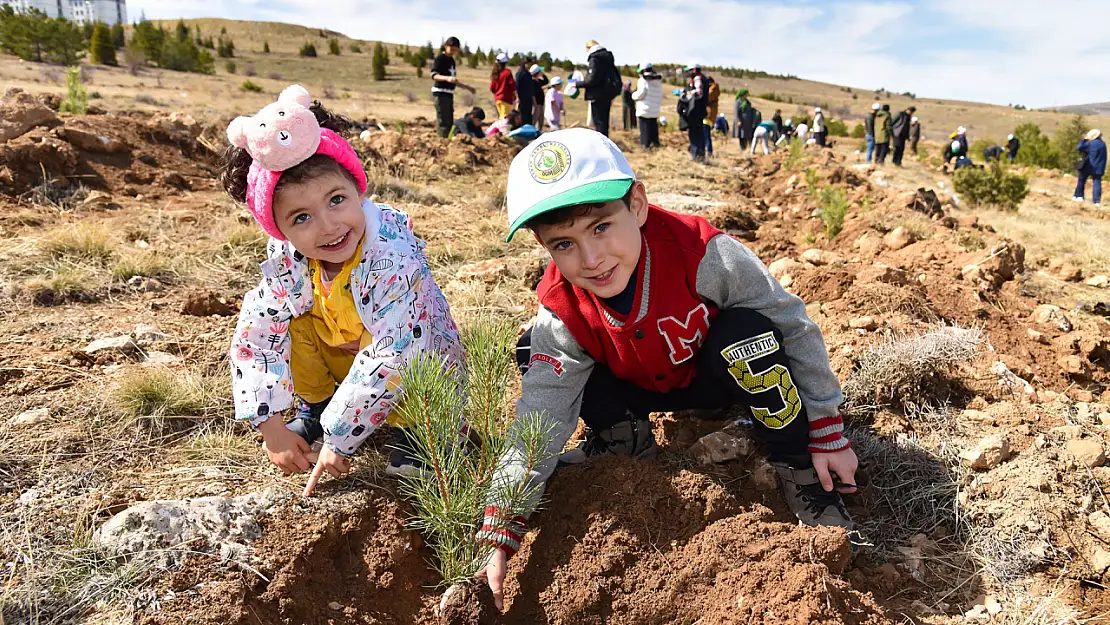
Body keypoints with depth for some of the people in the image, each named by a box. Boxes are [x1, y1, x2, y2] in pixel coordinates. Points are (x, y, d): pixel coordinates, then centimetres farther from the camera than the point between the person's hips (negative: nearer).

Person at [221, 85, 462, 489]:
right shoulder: (287, 260, -19)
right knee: (293, 321, -17)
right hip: (342, 352, 6)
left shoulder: (391, 255, -35)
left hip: (420, 360, -5)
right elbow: (255, 335, -14)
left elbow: (389, 356, -38)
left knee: (387, 345, -36)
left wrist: (338, 440, -33)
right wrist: (270, 427, -18)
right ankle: (315, 408, 8)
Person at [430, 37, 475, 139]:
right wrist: (447, 78, -34)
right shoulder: (440, 58, -5)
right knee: (443, 121, -14)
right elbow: (434, 75, -18)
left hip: (449, 93, 9)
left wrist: (466, 86, 28)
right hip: (441, 92, -9)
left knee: (449, 122, 9)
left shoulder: (451, 60, 21)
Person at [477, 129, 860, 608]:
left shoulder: (706, 255, -35)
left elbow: (796, 329, -23)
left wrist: (827, 435, -16)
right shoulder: (562, 315, -26)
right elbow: (539, 422, -25)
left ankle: (799, 472, -17)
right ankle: (629, 442, 2)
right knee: (536, 354, -19)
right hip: (645, 389, 2)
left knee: (745, 329, -37)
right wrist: (501, 537, -30)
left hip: (727, 374, -2)